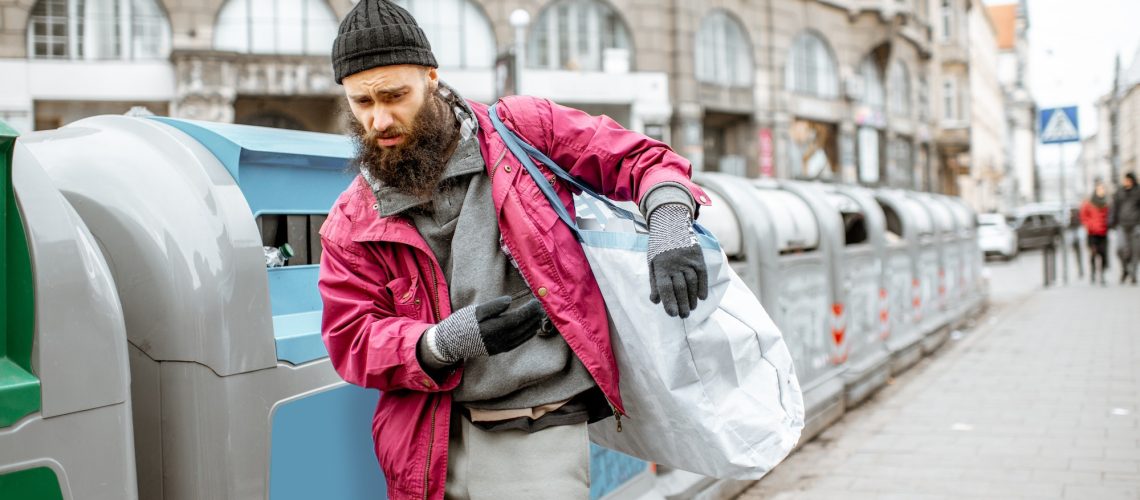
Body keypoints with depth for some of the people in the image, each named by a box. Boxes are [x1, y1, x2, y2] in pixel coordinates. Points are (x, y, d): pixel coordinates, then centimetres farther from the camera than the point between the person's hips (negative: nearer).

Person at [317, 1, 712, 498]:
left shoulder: (523, 129, 1)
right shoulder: (350, 226, 5)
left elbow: (638, 158, 6)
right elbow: (353, 339, 0)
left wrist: (670, 231, -15)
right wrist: (444, 342, -20)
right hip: (428, 444, 3)